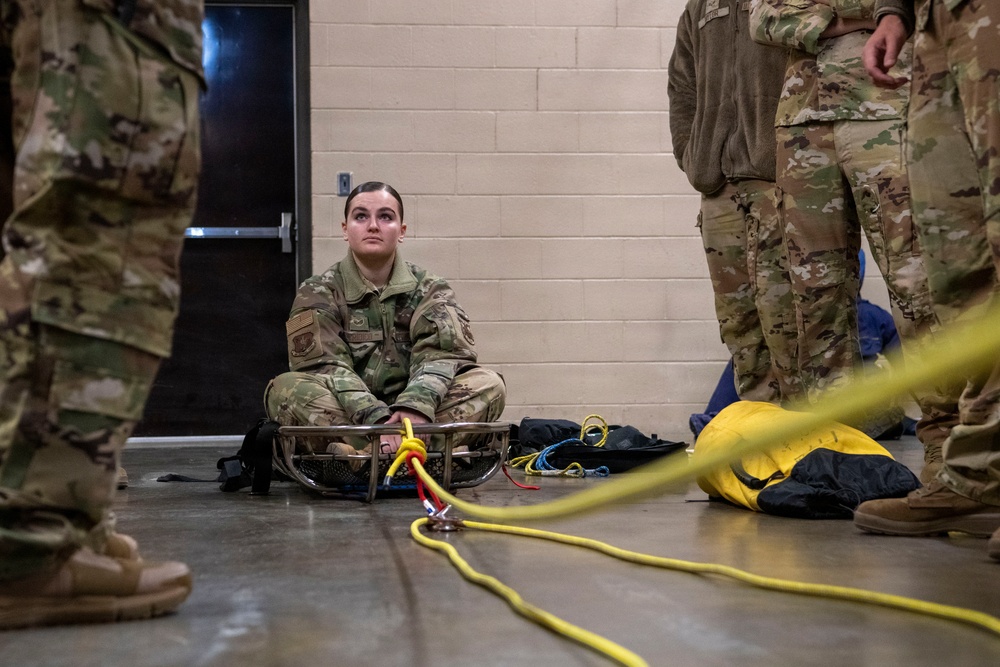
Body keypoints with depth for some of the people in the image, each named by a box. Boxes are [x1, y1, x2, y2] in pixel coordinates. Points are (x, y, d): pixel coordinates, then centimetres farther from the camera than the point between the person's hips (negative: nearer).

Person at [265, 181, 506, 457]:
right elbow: (325, 365, -12)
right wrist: (374, 417, -31)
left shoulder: (431, 290, 10)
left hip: (412, 420, 2)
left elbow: (441, 354, -9)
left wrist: (417, 407, -32)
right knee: (286, 388, -29)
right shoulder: (317, 293, 5)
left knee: (489, 383, -21)